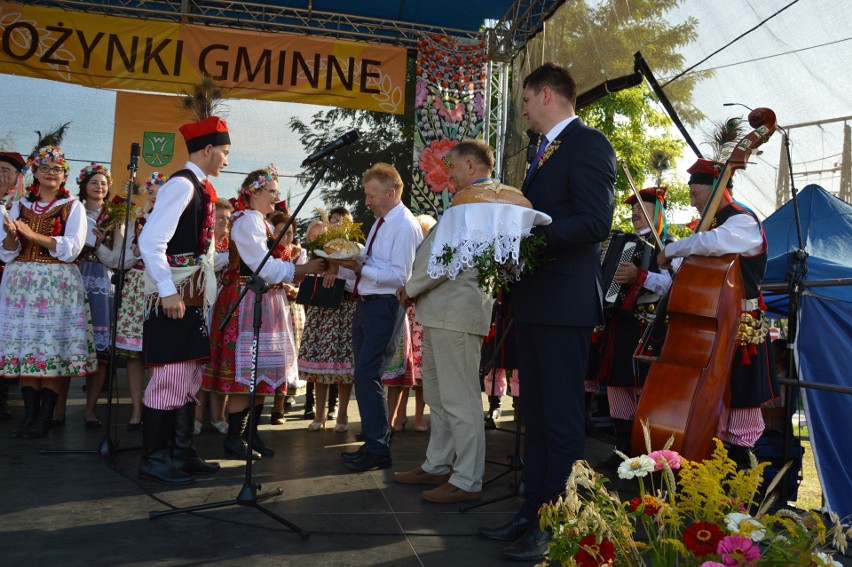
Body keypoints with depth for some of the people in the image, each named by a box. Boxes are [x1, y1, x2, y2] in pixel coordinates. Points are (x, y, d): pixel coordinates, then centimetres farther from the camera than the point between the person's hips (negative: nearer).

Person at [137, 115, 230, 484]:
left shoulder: (201, 188, 16)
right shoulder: (181, 184, -13)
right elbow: (150, 241, -21)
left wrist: (207, 293, 16)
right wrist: (169, 292, -23)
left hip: (195, 295, 10)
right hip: (174, 296, -10)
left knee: (190, 378, 13)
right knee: (171, 376, -5)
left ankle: (181, 451, 21)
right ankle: (154, 459, 5)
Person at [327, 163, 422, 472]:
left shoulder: (405, 227, -13)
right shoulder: (380, 222, 16)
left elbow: (399, 276, -20)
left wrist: (359, 267, -24)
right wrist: (349, 263, 2)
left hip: (385, 307, -10)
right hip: (365, 304, 10)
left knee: (367, 376, -10)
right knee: (364, 375, 14)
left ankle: (378, 450, 0)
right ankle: (375, 439, 27)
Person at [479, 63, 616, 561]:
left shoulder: (587, 143, -9)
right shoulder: (547, 151, 22)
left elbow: (595, 221, -19)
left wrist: (530, 236, -22)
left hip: (564, 300, -10)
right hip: (535, 301, 10)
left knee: (562, 419, -4)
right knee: (536, 415, 14)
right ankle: (533, 513, 24)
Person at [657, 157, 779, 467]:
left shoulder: (744, 222, -13)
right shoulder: (711, 226, 15)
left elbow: (711, 243, -37)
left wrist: (671, 250, -22)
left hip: (741, 332, -8)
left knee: (739, 405, 0)